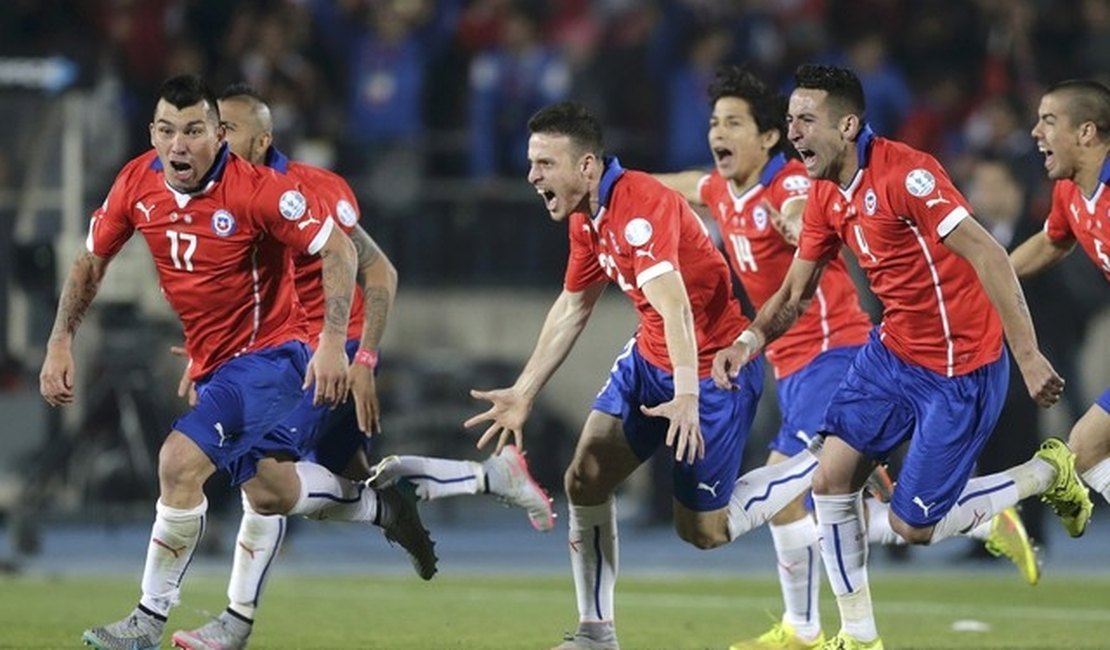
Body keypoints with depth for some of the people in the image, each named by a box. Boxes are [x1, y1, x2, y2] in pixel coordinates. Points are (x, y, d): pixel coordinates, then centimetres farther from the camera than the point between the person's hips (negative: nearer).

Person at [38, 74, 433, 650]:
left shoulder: (255, 190, -24)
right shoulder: (136, 183, -6)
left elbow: (337, 249, -19)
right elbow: (91, 262, 8)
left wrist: (333, 342, -27)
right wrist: (60, 343, -1)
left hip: (270, 353, -8)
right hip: (211, 363, 8)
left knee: (181, 460, -24)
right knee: (272, 493, 18)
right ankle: (379, 506, 44)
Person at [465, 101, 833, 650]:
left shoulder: (640, 206, -27)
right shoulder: (586, 217, 3)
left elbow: (673, 305, -38)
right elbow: (572, 307, 17)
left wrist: (687, 397, -49)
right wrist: (524, 393, 17)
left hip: (711, 367, -9)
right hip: (648, 359, 9)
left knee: (702, 530, -2)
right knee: (585, 478, -3)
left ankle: (820, 468, 15)